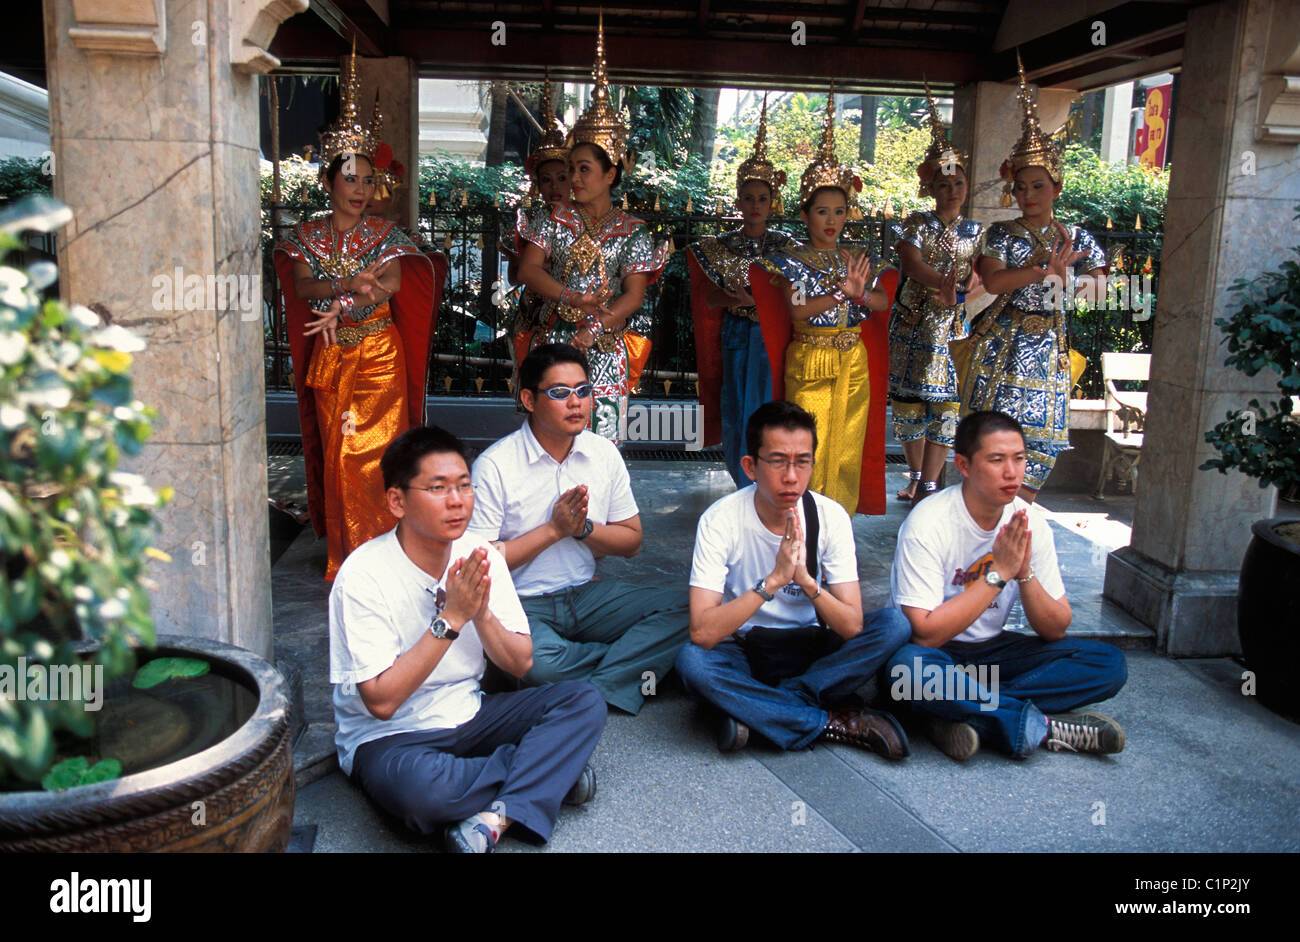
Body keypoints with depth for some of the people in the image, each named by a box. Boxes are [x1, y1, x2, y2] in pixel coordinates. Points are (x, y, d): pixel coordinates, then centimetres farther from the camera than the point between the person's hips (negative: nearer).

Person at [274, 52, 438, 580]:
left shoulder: (384, 235, 2)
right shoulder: (307, 235, 6)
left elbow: (392, 286, -12)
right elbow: (301, 286, -7)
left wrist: (338, 308, -19)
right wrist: (349, 284, -23)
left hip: (379, 355, -2)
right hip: (330, 358, 2)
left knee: (373, 451, -5)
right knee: (336, 452, 5)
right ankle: (344, 552, 17)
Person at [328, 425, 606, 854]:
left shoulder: (481, 556, -3)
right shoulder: (364, 576, -18)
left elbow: (520, 663, 1)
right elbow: (381, 701, -22)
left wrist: (481, 612, -19)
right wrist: (451, 618, -25)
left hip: (467, 715, 5)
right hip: (389, 738, -5)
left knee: (585, 701, -12)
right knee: (418, 786, -39)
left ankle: (494, 818, -27)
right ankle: (548, 770, -10)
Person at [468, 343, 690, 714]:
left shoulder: (604, 454, 4)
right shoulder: (495, 466, -10)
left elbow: (632, 540, 11)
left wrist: (583, 528, -10)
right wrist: (554, 529, -15)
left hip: (588, 593, 5)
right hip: (522, 604, -4)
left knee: (685, 608, -15)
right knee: (536, 662, -37)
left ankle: (594, 692, -22)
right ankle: (638, 657, -9)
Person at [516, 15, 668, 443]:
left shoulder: (632, 232, 3)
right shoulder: (555, 219, 9)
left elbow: (634, 294, -6)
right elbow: (528, 269, 0)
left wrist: (592, 331, -17)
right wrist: (570, 298, -15)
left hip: (605, 349, -1)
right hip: (553, 342, 2)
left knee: (601, 437, -5)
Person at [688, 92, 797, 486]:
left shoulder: (785, 246, 2)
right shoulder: (720, 246, 4)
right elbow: (708, 300, -1)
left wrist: (756, 300, -18)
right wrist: (734, 294, -19)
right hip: (735, 340, 1)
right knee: (735, 414, 4)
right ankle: (744, 489, 20)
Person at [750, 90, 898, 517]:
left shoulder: (858, 260, 10)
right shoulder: (792, 261, -2)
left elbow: (883, 302, -1)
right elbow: (797, 309, -15)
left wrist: (858, 292, -21)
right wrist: (841, 293, -18)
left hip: (854, 362, 4)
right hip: (808, 362, -4)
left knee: (847, 445, 6)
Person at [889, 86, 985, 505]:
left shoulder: (974, 232, 8)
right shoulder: (918, 224, 2)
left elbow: (983, 280, 0)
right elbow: (911, 262, -15)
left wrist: (960, 294, -20)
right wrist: (941, 283, -31)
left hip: (953, 326, 1)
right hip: (912, 325, -1)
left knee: (945, 402, -3)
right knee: (910, 400, 4)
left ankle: (929, 486, 3)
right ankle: (915, 476, 23)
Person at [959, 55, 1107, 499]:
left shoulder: (1078, 239, 10)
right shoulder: (1001, 234, 2)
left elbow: (1100, 288, 3)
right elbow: (992, 281, -15)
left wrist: (1064, 280, -13)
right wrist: (1044, 270, -20)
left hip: (1048, 352, 3)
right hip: (1001, 346, -2)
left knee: (1039, 438, 0)